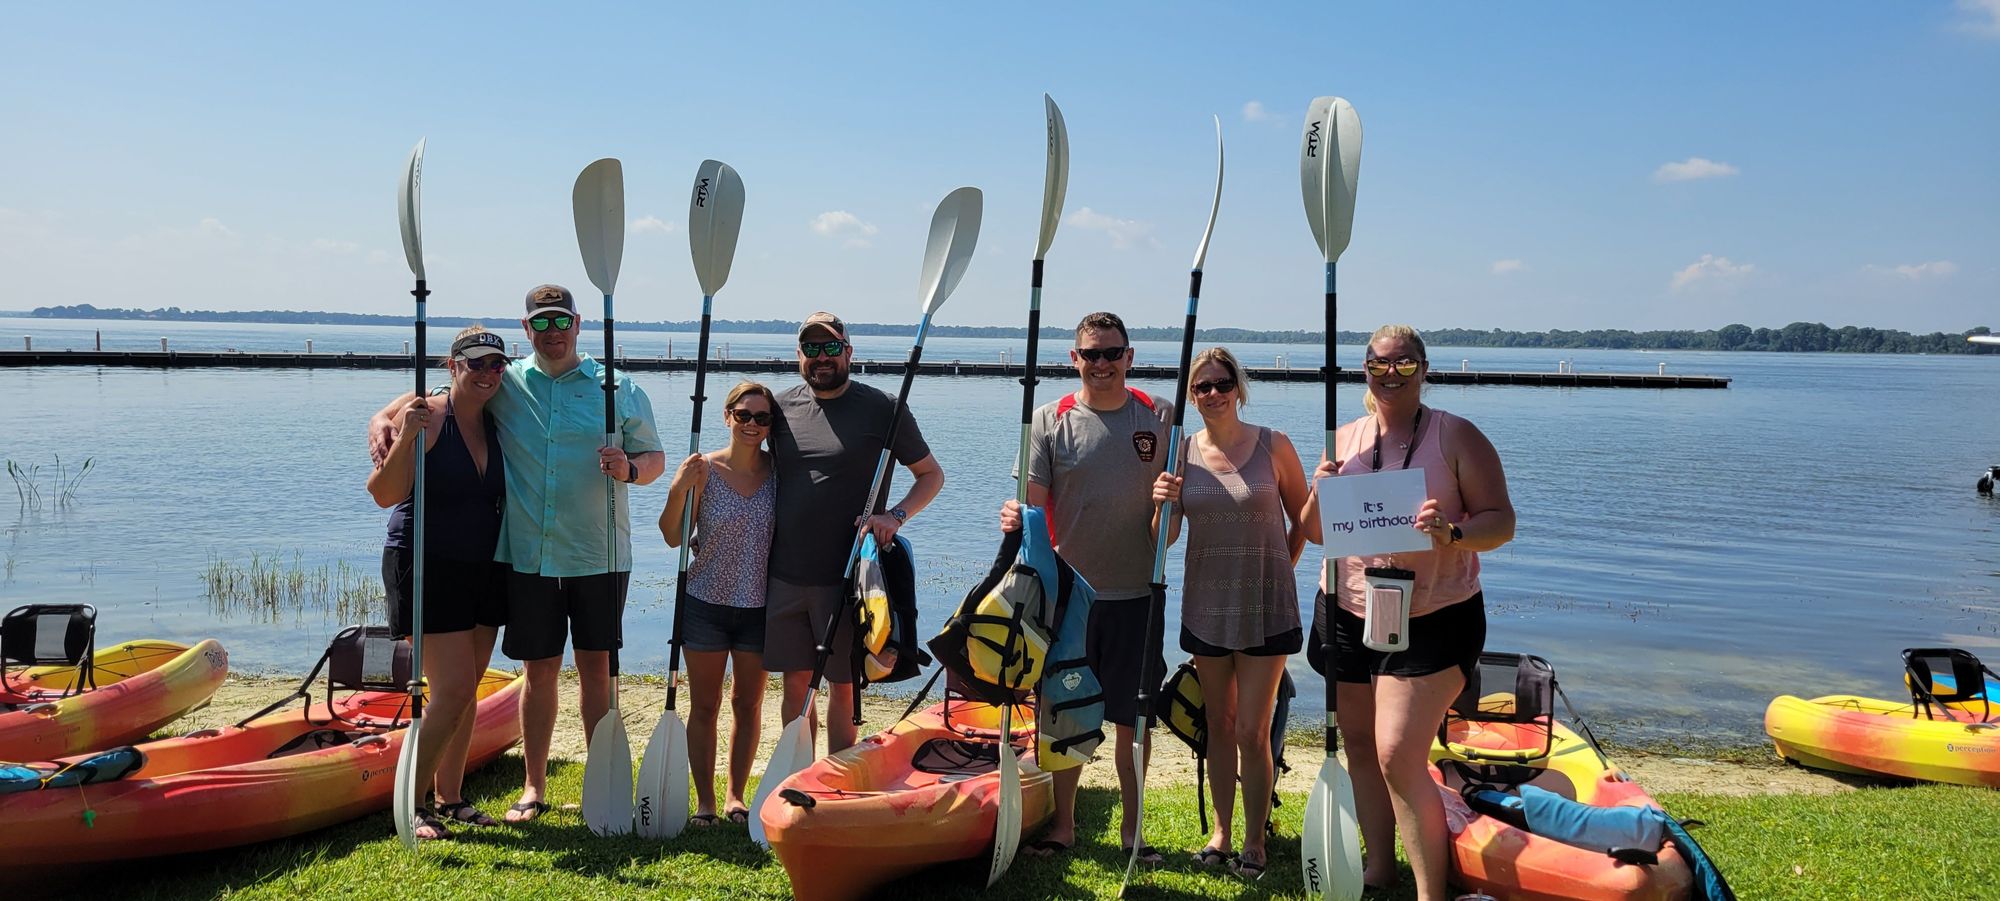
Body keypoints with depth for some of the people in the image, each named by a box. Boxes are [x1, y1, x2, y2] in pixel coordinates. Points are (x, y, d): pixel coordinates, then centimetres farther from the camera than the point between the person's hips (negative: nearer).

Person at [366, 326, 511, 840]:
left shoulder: (496, 426, 7)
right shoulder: (427, 417, -12)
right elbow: (384, 494, -19)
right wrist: (405, 439, -33)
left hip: (481, 574, 7)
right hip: (427, 568, -7)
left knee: (465, 691, 10)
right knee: (452, 689, -11)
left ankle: (450, 798, 20)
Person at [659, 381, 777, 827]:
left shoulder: (779, 470, -3)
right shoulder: (703, 470, -10)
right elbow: (673, 537, -10)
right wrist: (678, 491, -24)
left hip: (759, 605, 2)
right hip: (706, 602, -2)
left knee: (748, 704, 11)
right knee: (704, 704, 6)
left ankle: (736, 796, 24)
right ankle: (704, 800, 16)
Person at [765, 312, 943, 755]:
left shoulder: (882, 408, -3)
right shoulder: (782, 406, 8)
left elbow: (932, 474, 4)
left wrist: (895, 516, -13)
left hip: (847, 576, -4)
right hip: (785, 573, 4)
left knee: (842, 685, 5)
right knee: (795, 682, 11)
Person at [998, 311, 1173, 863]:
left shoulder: (1160, 417, 3)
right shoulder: (1050, 420, 0)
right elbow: (1035, 503, -3)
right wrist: (1016, 519, -25)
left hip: (1137, 593, 0)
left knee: (1133, 716, 7)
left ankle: (1131, 826, 23)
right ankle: (1063, 824, 24)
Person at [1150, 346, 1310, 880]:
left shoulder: (1273, 446, -6)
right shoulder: (1182, 452, 0)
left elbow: (1302, 519, 5)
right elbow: (1166, 537, 1)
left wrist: (1276, 572, 5)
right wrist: (1164, 503, -18)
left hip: (1264, 607, -3)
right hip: (1206, 606, 3)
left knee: (1252, 732, -1)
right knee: (1218, 726, 13)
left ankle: (1254, 842, 14)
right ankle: (1221, 831, 27)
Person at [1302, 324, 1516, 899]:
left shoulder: (1456, 436, -5)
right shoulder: (1345, 439, 7)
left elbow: (1502, 521, -8)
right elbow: (1313, 531, 9)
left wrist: (1453, 533, -28)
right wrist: (1320, 493, -12)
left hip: (1433, 621, -5)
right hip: (1347, 615, 5)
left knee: (1398, 755, -13)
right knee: (1360, 744, 13)